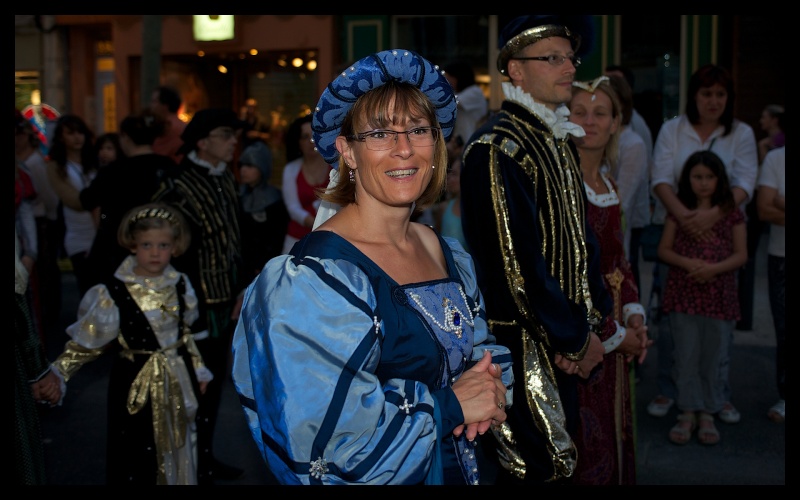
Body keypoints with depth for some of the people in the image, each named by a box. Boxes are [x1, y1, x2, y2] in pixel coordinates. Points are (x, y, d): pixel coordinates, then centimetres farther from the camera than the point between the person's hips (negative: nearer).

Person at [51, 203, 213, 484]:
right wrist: (56, 375, -18)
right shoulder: (115, 294, -17)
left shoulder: (180, 284, -2)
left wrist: (198, 370, 17)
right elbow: (86, 343, -10)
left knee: (177, 448, 18)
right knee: (138, 460, 5)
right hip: (138, 384, -4)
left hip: (177, 379, 5)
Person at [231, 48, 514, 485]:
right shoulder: (313, 277, -23)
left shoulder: (449, 255, 0)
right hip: (379, 477, -6)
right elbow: (319, 431, -29)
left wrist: (490, 387, -11)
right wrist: (447, 405, -22)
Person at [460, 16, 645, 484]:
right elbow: (515, 259, -20)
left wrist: (600, 320, 8)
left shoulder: (560, 141, 12)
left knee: (561, 458, 19)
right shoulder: (497, 147, -17)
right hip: (524, 341, -9)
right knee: (533, 467, 1)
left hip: (564, 343, 9)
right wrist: (575, 338, -13)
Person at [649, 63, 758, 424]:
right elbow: (661, 178, -7)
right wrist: (683, 214, -26)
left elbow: (745, 183, -8)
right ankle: (667, 390, 17)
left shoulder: (741, 133, 4)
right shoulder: (672, 130, 3)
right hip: (675, 228, 0)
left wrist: (712, 214, -25)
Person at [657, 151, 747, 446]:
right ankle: (688, 413, 14)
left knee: (714, 357, 6)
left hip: (719, 296, 0)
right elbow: (664, 250, 3)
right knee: (686, 356, 3)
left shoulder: (731, 212, 4)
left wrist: (714, 267, -16)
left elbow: (741, 255, 2)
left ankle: (707, 414, 18)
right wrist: (688, 263, -15)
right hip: (683, 294, 0)